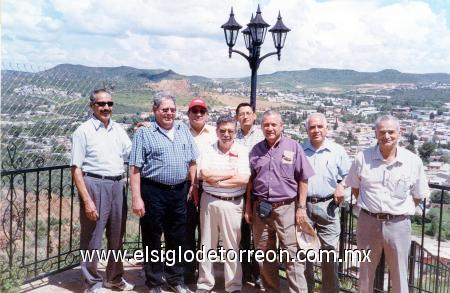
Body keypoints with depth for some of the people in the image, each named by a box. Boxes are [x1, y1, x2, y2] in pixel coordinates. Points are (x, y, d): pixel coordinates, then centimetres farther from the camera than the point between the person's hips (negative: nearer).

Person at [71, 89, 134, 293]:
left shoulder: (118, 129, 11)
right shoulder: (84, 131, -6)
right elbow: (76, 169, -10)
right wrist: (87, 200, -15)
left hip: (117, 185, 6)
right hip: (94, 185, -6)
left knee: (117, 236, 17)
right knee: (92, 238, 4)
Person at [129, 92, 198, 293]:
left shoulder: (183, 130, 10)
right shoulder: (144, 133, -4)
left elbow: (192, 161, 14)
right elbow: (135, 168, -8)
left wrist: (194, 185, 7)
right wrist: (137, 198, -13)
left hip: (180, 192, 4)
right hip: (153, 193, -4)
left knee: (177, 238, 14)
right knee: (152, 239, 7)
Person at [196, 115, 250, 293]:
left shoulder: (242, 151, -1)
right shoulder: (208, 150, 4)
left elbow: (244, 179, -13)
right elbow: (205, 174, -12)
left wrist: (217, 180, -13)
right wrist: (232, 173, -11)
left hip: (232, 203, -2)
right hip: (209, 201, 2)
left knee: (232, 246, 7)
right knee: (207, 244, 11)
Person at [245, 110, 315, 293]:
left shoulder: (293, 147, -2)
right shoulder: (256, 150, 7)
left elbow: (303, 179, -1)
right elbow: (250, 181, 13)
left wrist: (301, 207, -6)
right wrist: (248, 207, 10)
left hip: (286, 207, -4)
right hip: (260, 208, 4)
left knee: (292, 255, -3)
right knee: (264, 255, 13)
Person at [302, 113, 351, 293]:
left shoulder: (337, 151, 5)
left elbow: (347, 176, 11)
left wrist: (341, 186, -8)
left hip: (327, 206, -1)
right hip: (303, 205, 1)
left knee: (329, 251, 1)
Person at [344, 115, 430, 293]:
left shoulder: (413, 161, -4)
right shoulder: (363, 158, -3)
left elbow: (418, 196, 7)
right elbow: (355, 187, 12)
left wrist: (402, 211, 2)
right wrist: (368, 205, 6)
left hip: (398, 224, -1)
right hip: (368, 222, 1)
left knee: (399, 275, 9)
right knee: (366, 271, 17)